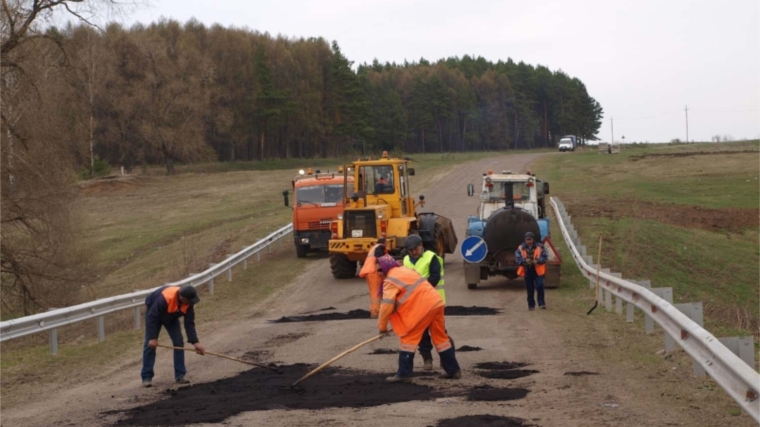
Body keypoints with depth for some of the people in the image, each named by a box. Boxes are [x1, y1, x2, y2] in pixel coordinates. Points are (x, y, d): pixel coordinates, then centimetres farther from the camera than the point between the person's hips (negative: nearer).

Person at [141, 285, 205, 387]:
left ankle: (180, 375, -1)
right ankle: (146, 377, -7)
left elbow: (189, 323, -23)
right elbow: (152, 318, -36)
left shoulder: (188, 303, -27)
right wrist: (153, 338, -35)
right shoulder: (164, 299, -44)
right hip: (154, 314, -5)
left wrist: (195, 342, -31)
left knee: (179, 342, -6)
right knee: (150, 344, -12)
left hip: (171, 317, 5)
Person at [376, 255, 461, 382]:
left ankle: (404, 373, -2)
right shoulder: (405, 270, 24)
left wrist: (382, 326, 3)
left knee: (408, 338, -2)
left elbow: (387, 305, -9)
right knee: (440, 337, 17)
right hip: (436, 302, 9)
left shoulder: (390, 280, -3)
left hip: (424, 306, -9)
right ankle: (454, 370, 22)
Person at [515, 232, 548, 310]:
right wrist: (525, 261, -21)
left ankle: (541, 303, -5)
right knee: (530, 289, 7)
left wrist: (537, 261, -22)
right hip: (527, 271, 2)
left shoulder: (539, 247, 0)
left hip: (538, 271, -2)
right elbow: (517, 259, -2)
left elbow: (544, 257, -3)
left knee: (540, 286, -14)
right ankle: (531, 305, 17)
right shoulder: (521, 248, 1)